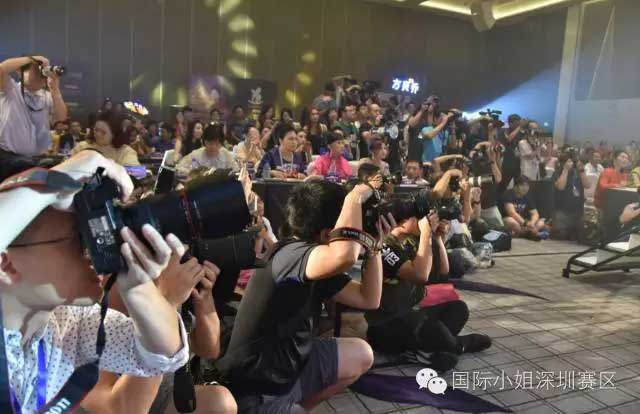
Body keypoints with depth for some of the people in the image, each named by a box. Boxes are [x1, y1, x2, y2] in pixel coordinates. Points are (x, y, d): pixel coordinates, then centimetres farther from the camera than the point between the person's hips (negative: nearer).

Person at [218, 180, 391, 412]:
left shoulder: (317, 263, 2)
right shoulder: (292, 253, -26)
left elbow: (368, 300, 3)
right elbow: (344, 256, -49)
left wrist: (374, 246, -5)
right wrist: (356, 197, -33)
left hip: (290, 360, 9)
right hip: (257, 384, -9)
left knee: (361, 355, 15)